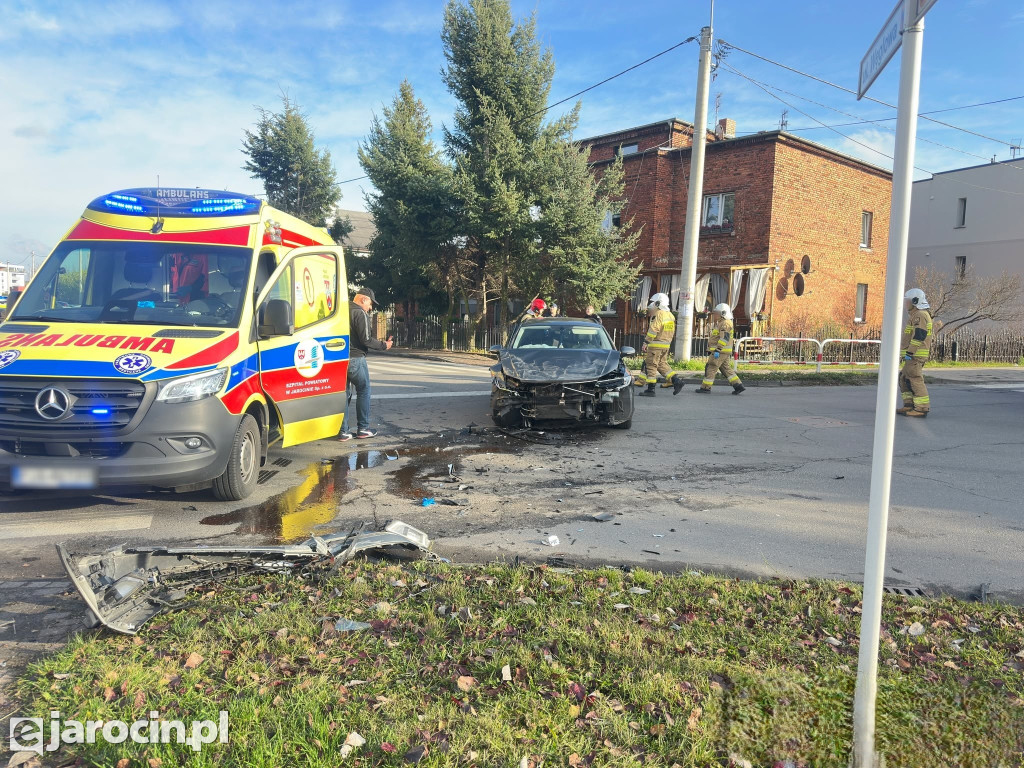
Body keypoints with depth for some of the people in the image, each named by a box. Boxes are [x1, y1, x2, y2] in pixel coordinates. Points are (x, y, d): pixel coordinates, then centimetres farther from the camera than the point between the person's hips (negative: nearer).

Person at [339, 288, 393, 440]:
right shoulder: (360, 313, -12)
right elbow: (366, 339, -16)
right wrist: (384, 345, -4)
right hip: (355, 359, -8)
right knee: (364, 392, 6)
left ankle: (343, 431, 12)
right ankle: (363, 429, 9)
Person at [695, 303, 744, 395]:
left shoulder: (725, 323, -12)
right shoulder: (721, 323, 21)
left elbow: (724, 338, -22)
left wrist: (718, 350, -27)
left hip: (720, 352, -10)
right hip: (725, 352, 10)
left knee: (711, 368, -5)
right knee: (727, 369, 10)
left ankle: (705, 387, 0)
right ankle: (738, 385, 7)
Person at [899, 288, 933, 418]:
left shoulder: (919, 315, -13)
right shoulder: (918, 315, 21)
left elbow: (919, 336, -21)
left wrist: (909, 352, -22)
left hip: (916, 355, -11)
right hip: (915, 355, 11)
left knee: (915, 380, -10)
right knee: (904, 378, 14)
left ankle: (922, 409, -9)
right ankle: (909, 405, 16)